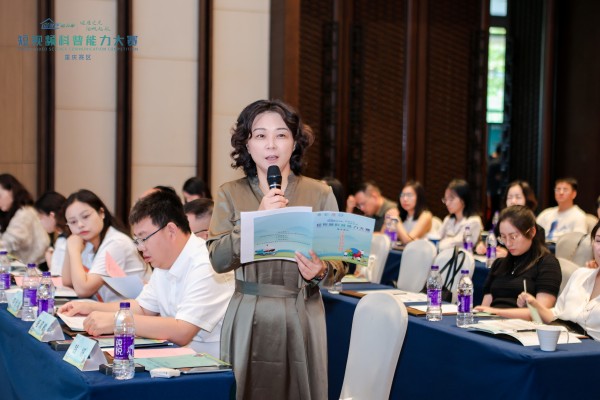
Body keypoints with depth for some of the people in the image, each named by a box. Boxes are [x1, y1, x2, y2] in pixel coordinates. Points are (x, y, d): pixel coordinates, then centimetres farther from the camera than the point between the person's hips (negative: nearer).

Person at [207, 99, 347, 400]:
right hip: (248, 318, 0)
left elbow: (339, 264, 1)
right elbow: (217, 259, -8)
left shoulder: (320, 194, 3)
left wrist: (321, 271, -21)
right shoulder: (230, 194, 3)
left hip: (302, 316, 0)